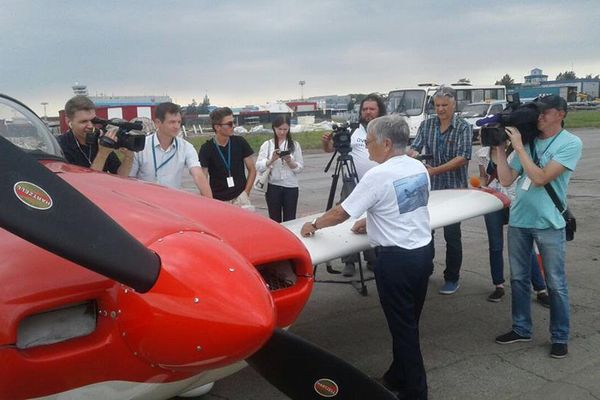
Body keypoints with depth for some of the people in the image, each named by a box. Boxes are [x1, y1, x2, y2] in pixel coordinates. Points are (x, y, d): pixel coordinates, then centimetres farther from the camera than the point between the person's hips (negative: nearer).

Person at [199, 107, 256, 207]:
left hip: (239, 197, 1)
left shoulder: (240, 143, 0)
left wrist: (246, 193, -1)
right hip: (217, 200, -1)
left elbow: (252, 170, 7)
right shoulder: (206, 149, -4)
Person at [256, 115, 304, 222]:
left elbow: (300, 168, 2)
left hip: (291, 187, 1)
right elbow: (259, 167, -6)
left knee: (290, 220, 4)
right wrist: (272, 160, -21)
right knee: (274, 220, 6)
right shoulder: (267, 144, 3)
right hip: (273, 187, 0)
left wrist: (290, 161, -16)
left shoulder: (295, 145, 5)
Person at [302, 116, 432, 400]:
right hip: (423, 251, 8)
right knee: (408, 323, 18)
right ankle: (399, 377, 33)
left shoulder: (377, 176, -18)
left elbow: (340, 213, -9)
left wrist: (314, 225, 7)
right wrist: (372, 222, 21)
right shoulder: (419, 168, 4)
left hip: (396, 259, -8)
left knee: (402, 326, 5)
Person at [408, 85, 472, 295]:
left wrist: (435, 170, -26)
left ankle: (452, 279, 16)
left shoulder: (463, 127, -7)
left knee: (452, 234, 3)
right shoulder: (426, 124, 4)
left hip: (454, 189, -3)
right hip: (429, 188, 4)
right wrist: (414, 155, -25)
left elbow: (463, 157, -17)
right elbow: (415, 147, 0)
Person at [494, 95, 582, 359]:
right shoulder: (527, 140, 4)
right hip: (518, 220, 5)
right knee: (518, 278, 14)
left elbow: (540, 178, -20)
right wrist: (499, 147, -4)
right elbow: (506, 179, 3)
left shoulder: (570, 144, -10)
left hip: (548, 223, -5)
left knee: (555, 284, 6)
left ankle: (560, 337, 21)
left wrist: (518, 146, -16)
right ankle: (521, 329, 29)